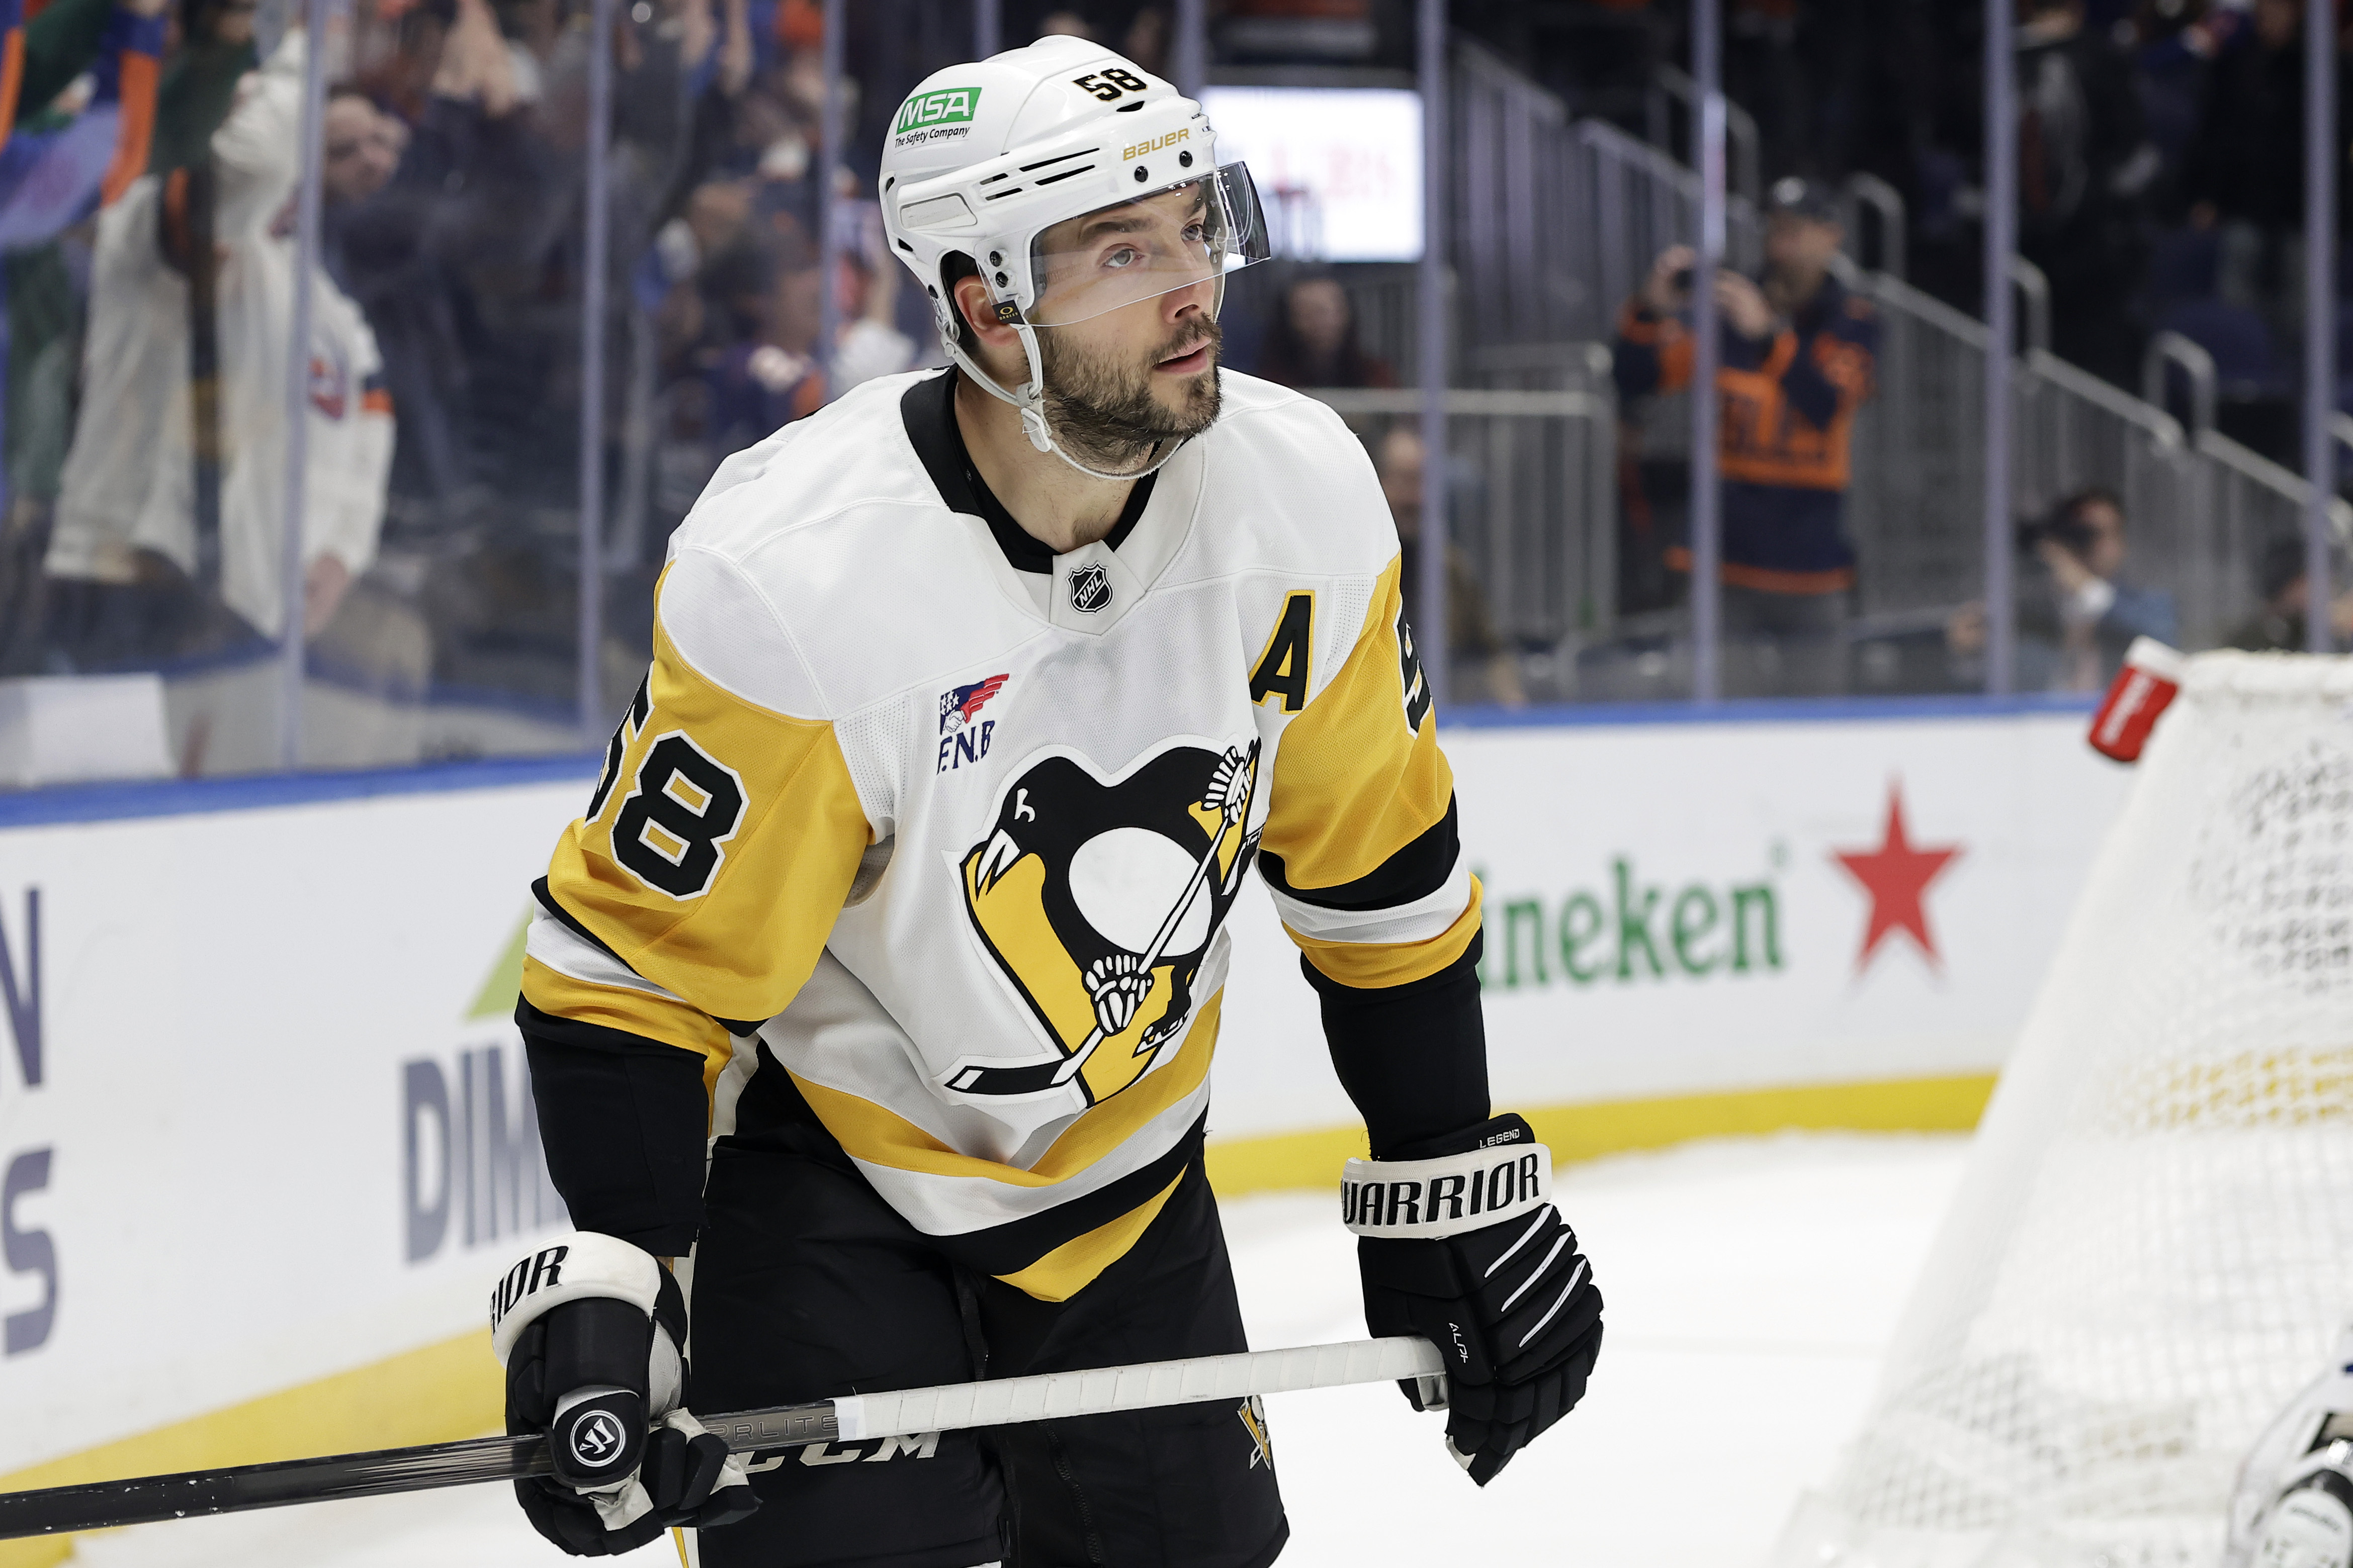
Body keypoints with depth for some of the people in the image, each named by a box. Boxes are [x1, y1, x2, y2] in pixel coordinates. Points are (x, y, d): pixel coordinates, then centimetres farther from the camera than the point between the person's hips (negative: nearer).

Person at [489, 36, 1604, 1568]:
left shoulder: (1302, 494, -13)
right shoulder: (796, 581, -28)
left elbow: (1377, 864, 2)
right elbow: (637, 965, -20)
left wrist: (1456, 1190, 4)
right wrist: (605, 1280, -31)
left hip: (1123, 1171, 5)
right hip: (823, 1179, -5)